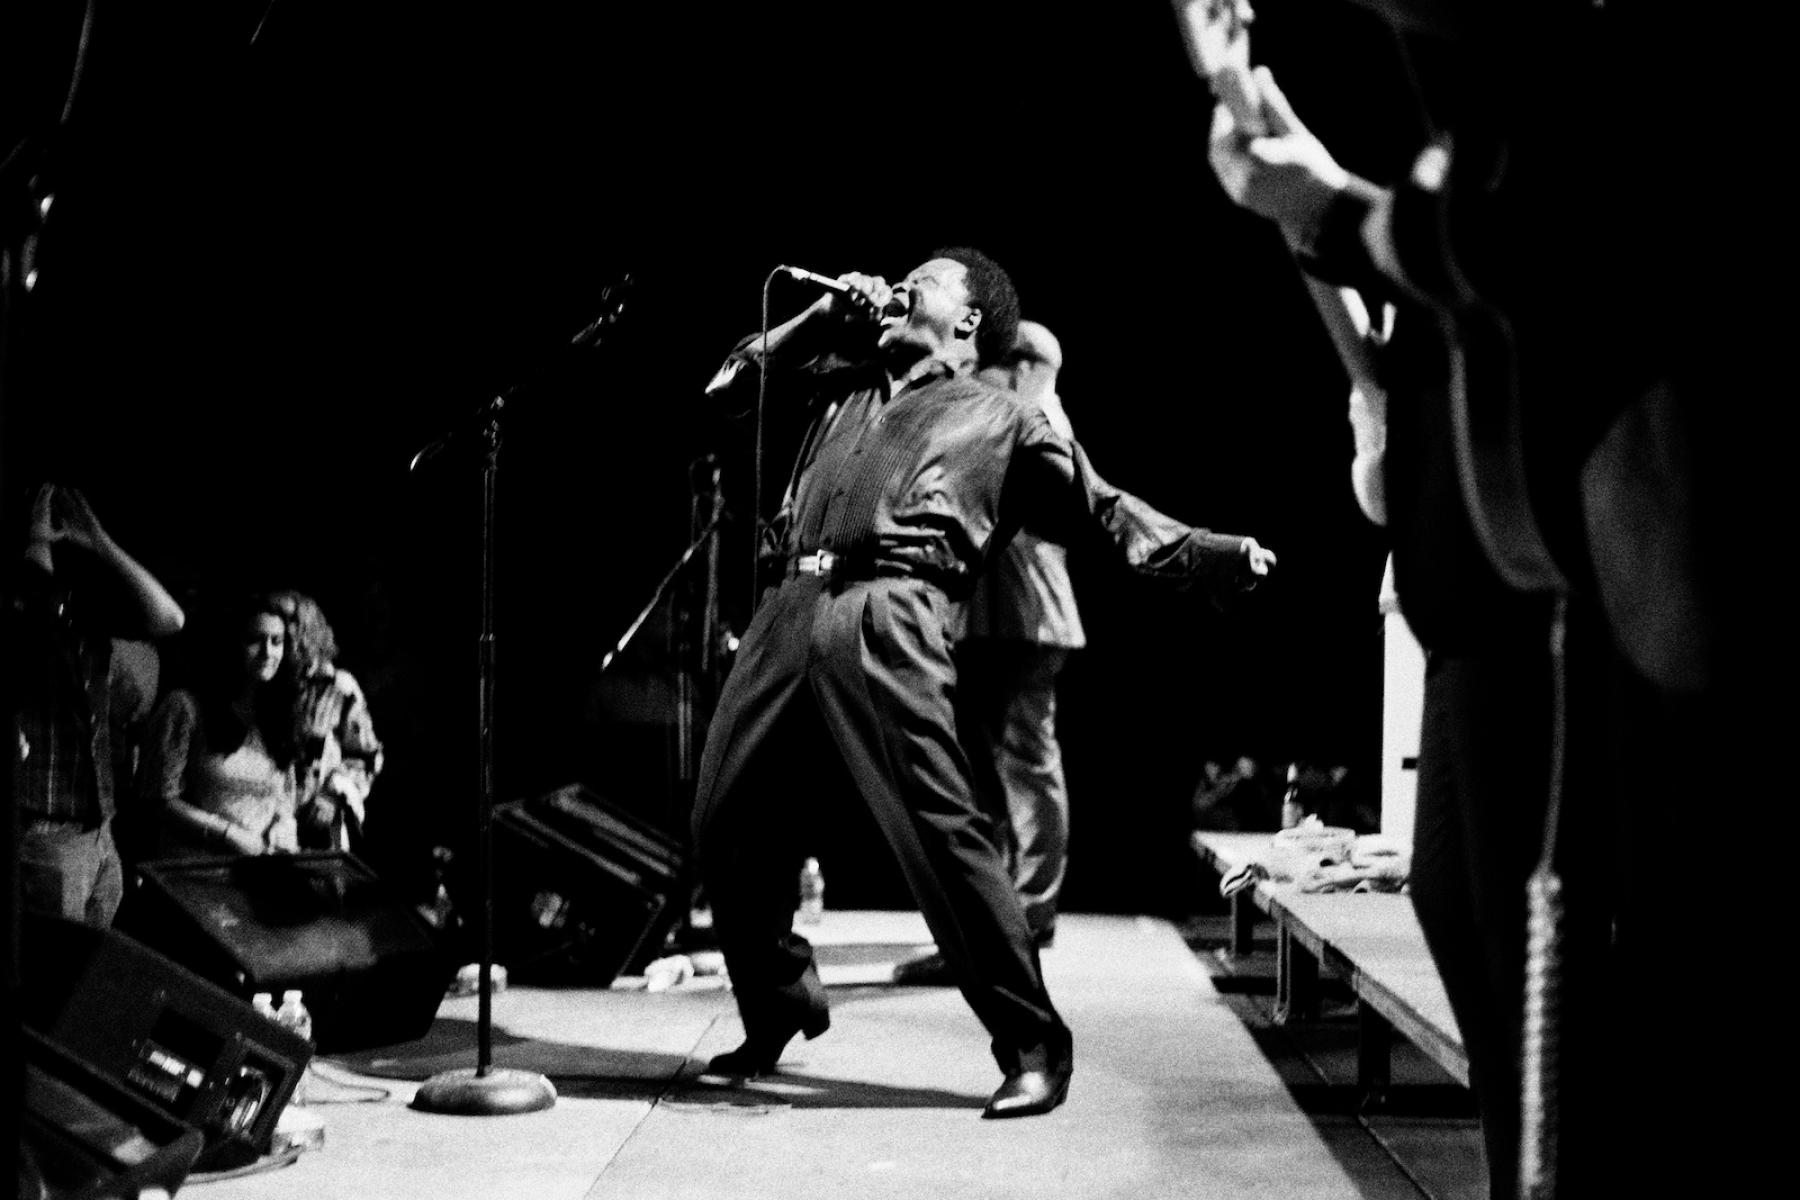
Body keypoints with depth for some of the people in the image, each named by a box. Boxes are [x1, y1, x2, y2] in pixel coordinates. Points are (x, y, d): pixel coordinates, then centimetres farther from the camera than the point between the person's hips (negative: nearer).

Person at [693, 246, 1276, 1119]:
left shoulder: (1003, 421, 17)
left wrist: (1210, 555, 0)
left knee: (942, 830, -16)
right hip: (790, 609, 6)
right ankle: (776, 1012, 25)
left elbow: (1104, 512, 12)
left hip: (886, 619, -6)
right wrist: (818, 320, 27)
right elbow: (729, 385, 36)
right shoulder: (845, 386, 32)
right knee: (724, 821, 5)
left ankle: (1032, 1046, -8)